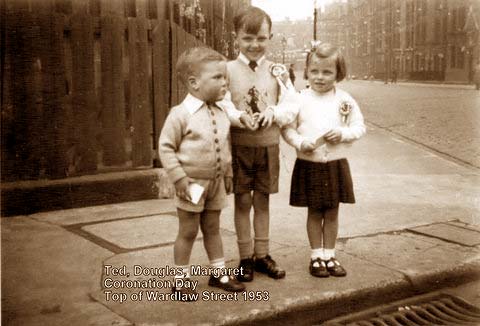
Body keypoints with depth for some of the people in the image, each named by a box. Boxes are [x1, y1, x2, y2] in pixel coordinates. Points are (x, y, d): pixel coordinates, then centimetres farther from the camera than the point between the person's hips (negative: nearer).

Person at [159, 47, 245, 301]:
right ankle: (181, 279, 18)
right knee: (188, 231, 5)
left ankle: (219, 273, 29)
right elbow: (166, 147, -15)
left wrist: (227, 174, 14)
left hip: (215, 182, 6)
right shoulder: (181, 114, -17)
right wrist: (179, 178, -19)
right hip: (192, 183, -6)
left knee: (213, 228, 17)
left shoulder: (221, 113, 4)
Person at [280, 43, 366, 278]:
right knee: (314, 212, 10)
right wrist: (300, 143, -19)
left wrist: (343, 133, -15)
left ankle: (329, 255, 24)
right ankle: (316, 256, 23)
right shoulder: (301, 100, -5)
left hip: (337, 165, 1)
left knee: (332, 212, 11)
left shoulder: (344, 100, 0)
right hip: (309, 164, -1)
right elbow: (287, 127, -3)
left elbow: (359, 127, 3)